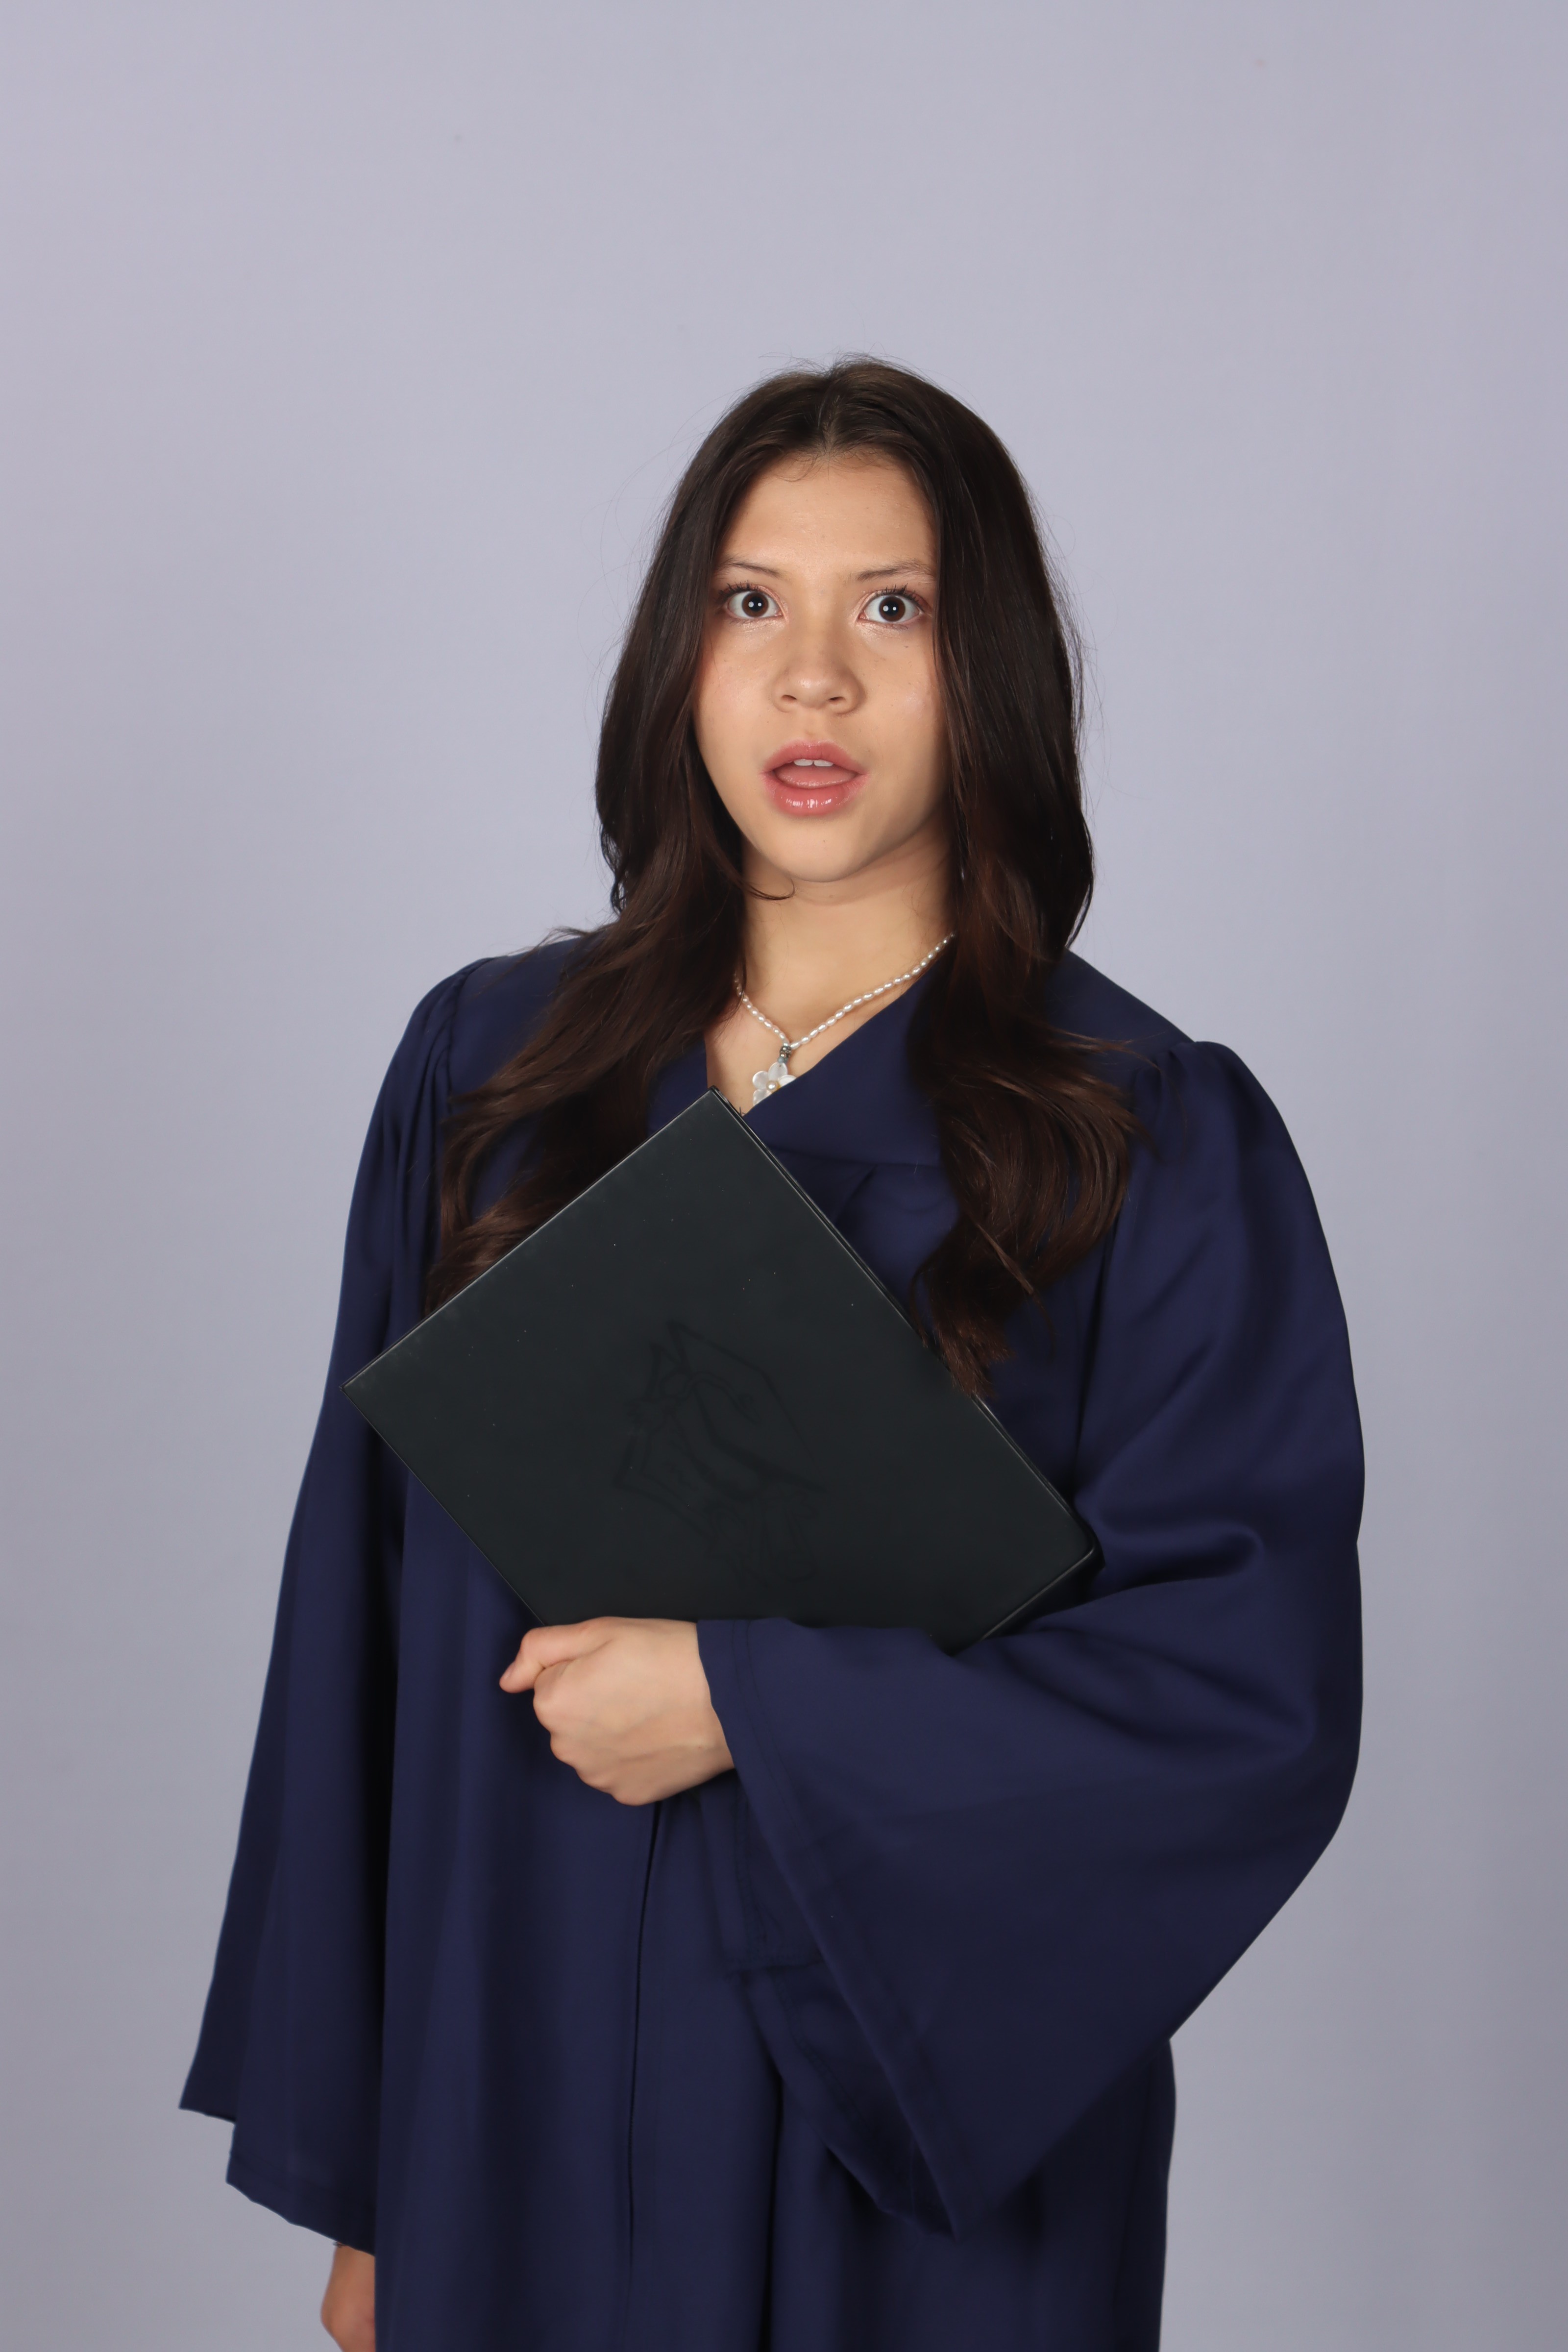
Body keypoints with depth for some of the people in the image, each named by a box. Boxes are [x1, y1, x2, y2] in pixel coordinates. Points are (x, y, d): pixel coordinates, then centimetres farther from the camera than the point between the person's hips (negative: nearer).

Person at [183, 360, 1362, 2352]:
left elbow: (1257, 1687, -13)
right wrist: (356, 2182, 2)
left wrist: (752, 1700, -19)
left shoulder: (1155, 1141, -9)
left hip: (923, 2126, -2)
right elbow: (360, 1635, 1)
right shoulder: (485, 1068, -1)